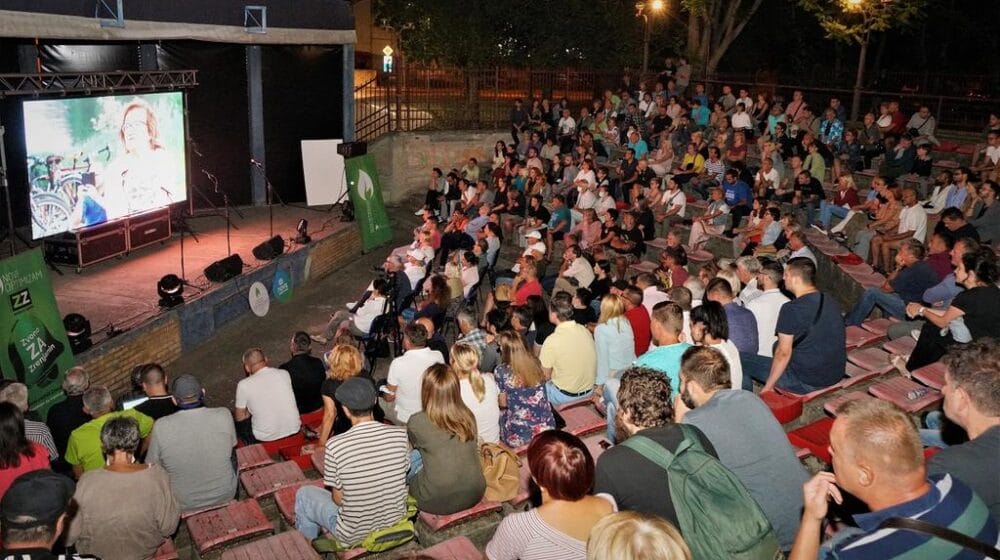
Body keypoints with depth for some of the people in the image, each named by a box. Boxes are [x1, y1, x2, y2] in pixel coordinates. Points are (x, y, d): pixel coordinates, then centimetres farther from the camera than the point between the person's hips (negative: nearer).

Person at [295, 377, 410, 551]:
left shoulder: (334, 446, -25)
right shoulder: (400, 435, -15)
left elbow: (338, 499, -14)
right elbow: (401, 473, 1)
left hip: (355, 534, -4)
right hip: (395, 522, 4)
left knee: (303, 494, 21)